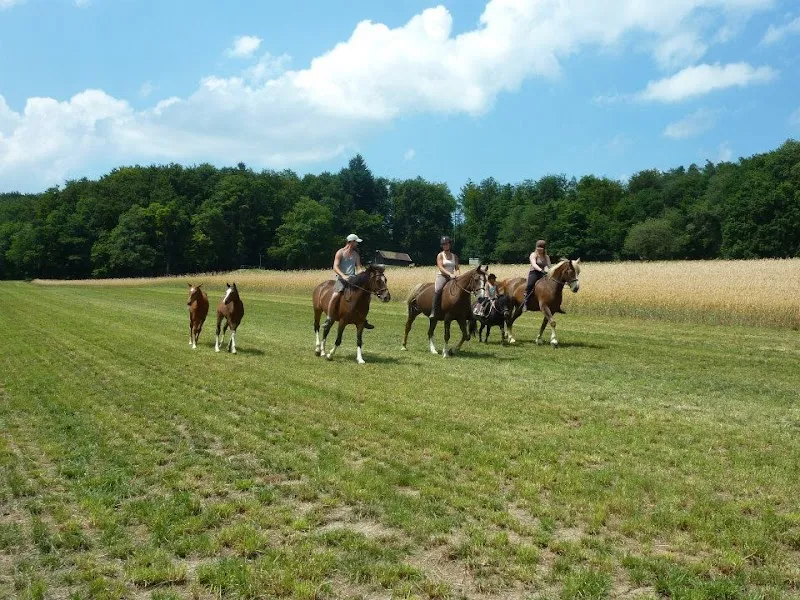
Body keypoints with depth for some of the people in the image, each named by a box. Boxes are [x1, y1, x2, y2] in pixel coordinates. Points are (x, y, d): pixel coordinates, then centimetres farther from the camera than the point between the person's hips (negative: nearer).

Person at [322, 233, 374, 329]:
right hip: (341, 278, -5)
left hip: (352, 278, 6)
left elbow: (358, 267, 12)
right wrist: (343, 276, -26)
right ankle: (328, 319, -16)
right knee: (335, 295, -28)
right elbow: (335, 267, -9)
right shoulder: (340, 252, -1)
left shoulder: (356, 254, 16)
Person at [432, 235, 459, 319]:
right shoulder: (440, 255, 3)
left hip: (452, 277, 5)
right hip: (442, 276, -5)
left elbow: (457, 268, 13)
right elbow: (440, 267, -9)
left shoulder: (454, 256, 16)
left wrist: (457, 273, -10)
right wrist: (449, 274, -22)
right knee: (438, 290, -32)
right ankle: (434, 312, -28)